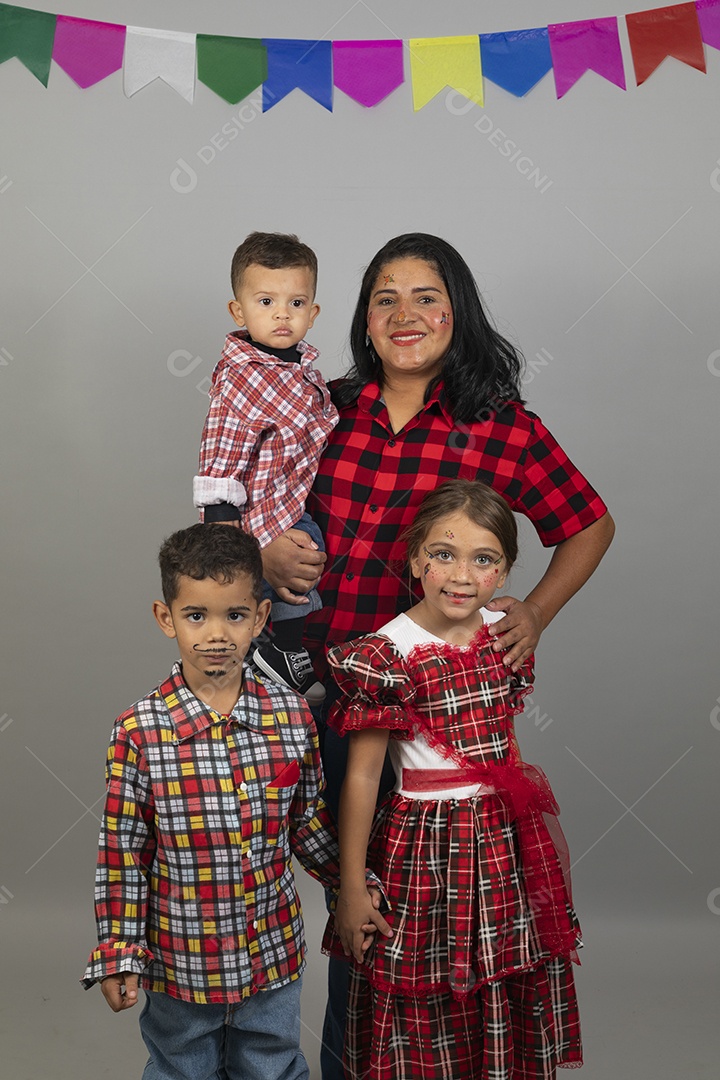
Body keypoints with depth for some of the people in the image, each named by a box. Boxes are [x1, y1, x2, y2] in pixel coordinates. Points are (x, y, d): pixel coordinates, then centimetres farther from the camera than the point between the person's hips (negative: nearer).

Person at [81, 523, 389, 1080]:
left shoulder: (292, 715, -9)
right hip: (182, 959, -2)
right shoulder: (139, 731, -16)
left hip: (275, 952, 2)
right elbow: (123, 852, -9)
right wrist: (118, 955, -7)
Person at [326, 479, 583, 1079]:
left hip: (508, 839, 5)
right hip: (427, 844, -5)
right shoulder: (387, 654, -16)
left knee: (512, 1000, 16)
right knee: (427, 1012, 8)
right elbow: (361, 777, -12)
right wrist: (352, 887, -9)